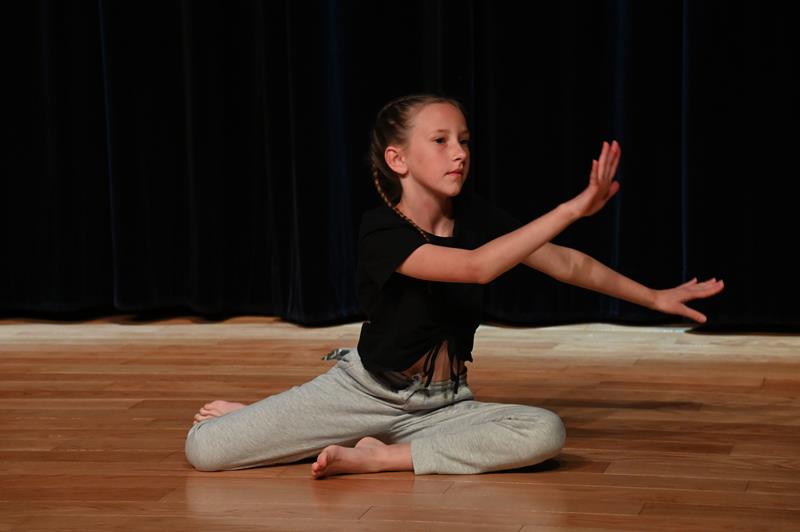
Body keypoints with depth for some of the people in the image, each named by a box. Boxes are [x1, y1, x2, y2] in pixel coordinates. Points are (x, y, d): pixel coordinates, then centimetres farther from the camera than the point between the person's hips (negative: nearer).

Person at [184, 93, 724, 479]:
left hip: (442, 405, 5)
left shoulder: (475, 216, -4)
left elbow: (565, 263, 6)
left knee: (545, 432, -29)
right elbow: (477, 267, -35)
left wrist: (653, 296, 7)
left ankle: (378, 458, -19)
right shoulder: (381, 230, -21)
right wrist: (573, 208, -39)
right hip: (364, 390, -4)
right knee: (204, 447, -21)